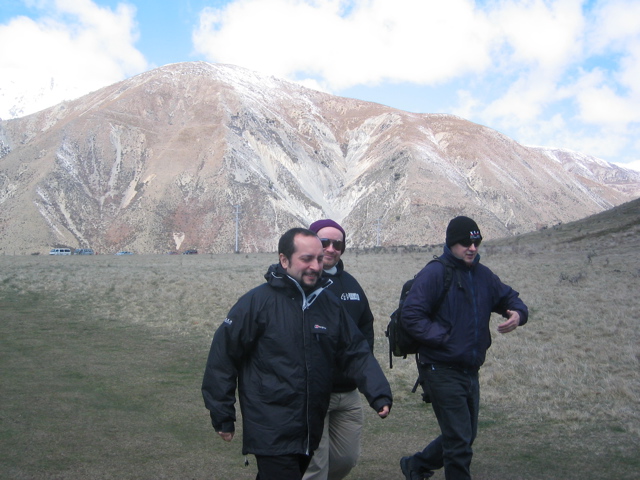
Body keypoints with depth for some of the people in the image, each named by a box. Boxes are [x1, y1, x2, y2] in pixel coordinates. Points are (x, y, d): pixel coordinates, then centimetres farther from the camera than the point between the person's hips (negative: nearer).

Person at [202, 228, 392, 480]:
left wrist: (379, 393, -11)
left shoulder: (330, 304, 4)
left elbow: (357, 353, 5)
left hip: (310, 432, 6)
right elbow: (223, 357, -9)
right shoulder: (257, 302, -13)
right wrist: (222, 416, -6)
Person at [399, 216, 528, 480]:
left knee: (465, 436, 19)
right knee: (459, 440, -3)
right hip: (442, 370, -8)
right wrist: (444, 337, -20)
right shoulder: (435, 273, -13)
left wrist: (518, 313, -4)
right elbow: (411, 314, -18)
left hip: (470, 370, 8)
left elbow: (510, 297, 19)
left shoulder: (483, 275, 10)